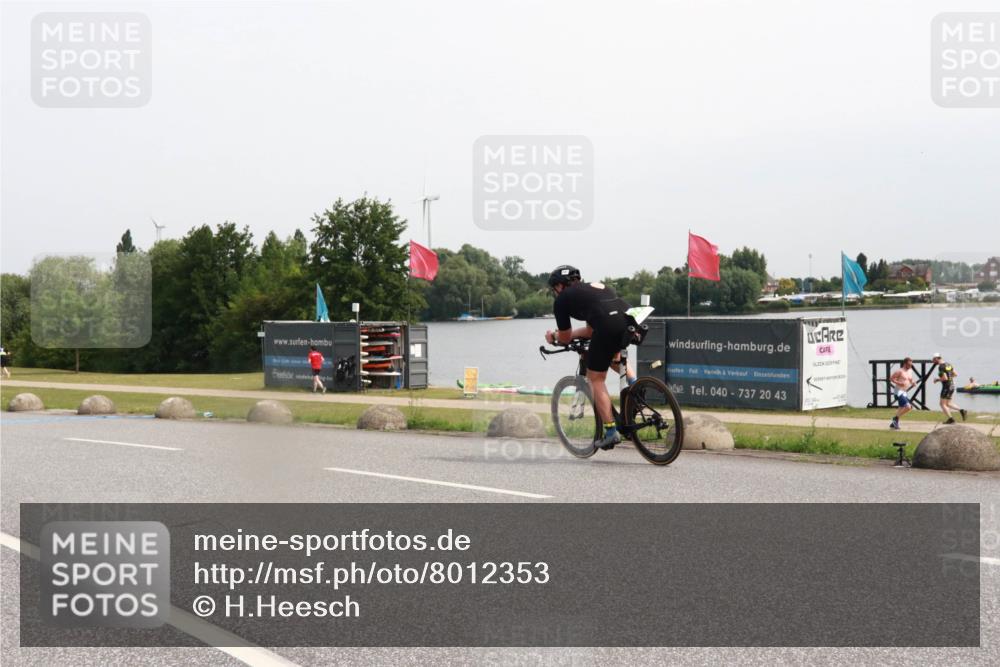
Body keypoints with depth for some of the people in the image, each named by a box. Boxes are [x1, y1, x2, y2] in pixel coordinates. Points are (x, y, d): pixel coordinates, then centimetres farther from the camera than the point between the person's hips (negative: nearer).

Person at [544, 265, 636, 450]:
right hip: (630, 319, 7)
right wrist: (562, 334, 50)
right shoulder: (594, 287, 35)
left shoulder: (562, 299, 16)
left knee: (596, 379, 10)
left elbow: (565, 338, 24)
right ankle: (634, 384, 15)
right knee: (614, 354, 39)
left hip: (608, 327, -7)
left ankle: (611, 432, 9)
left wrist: (553, 337, 45)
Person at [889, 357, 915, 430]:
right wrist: (899, 383, -23)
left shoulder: (910, 371, 11)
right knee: (908, 407, -20)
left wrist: (913, 383, 2)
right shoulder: (900, 371, -13)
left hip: (904, 392, 9)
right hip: (899, 391, -9)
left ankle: (893, 424, 25)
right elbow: (891, 378, -12)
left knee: (902, 409, 15)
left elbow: (910, 380, 24)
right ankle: (896, 418, -3)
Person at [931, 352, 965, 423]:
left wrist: (937, 379, -7)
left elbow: (945, 378, -23)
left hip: (946, 386, -9)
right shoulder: (948, 364, 11)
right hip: (952, 385, 9)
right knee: (948, 404, 17)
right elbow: (955, 374, 15)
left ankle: (950, 419, -4)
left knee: (943, 404, 0)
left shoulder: (941, 367, -17)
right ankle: (961, 410, 2)